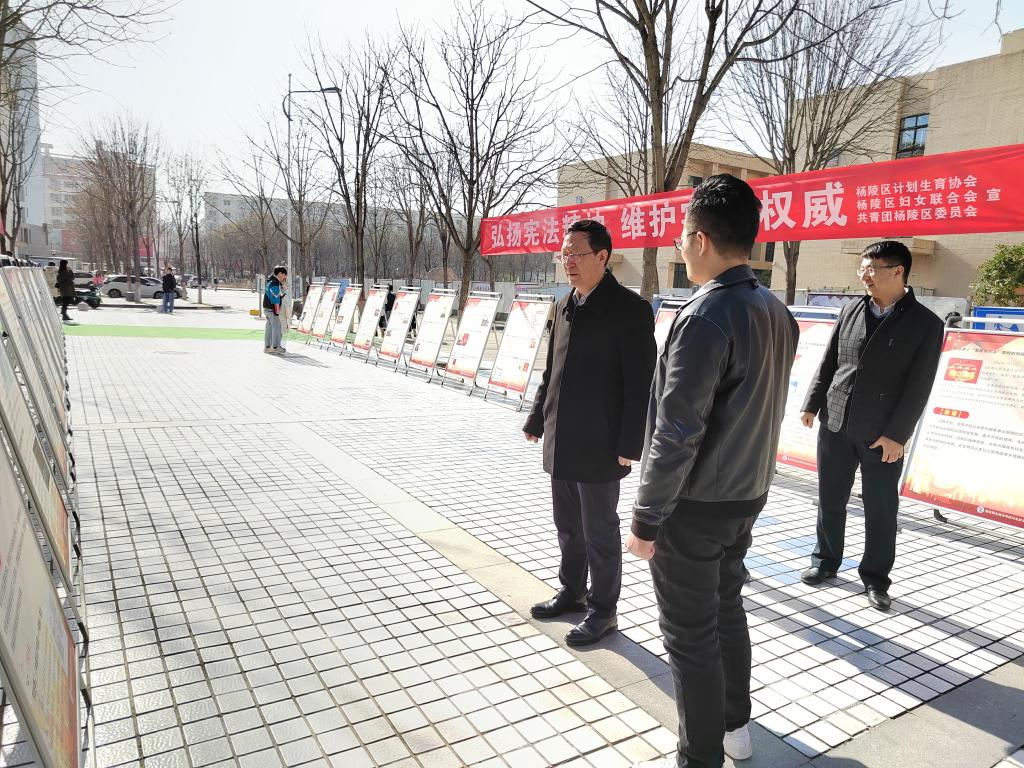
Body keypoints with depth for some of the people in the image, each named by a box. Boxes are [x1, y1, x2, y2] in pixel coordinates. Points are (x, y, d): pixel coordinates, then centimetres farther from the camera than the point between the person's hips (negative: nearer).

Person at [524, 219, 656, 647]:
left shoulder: (630, 309, -12)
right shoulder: (565, 306, 10)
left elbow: (641, 384, -15)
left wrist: (630, 445, -17)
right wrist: (537, 420, 16)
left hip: (599, 446, -7)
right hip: (560, 443, 7)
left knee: (599, 532, 7)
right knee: (567, 526, 20)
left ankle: (602, 611, 24)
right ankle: (572, 591, 39)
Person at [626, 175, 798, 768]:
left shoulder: (705, 319, -24)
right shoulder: (779, 315, 2)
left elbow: (676, 436, -25)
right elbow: (764, 411, 9)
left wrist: (647, 521, -16)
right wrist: (746, 476, 18)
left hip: (694, 506, -8)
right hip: (748, 497, 8)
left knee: (691, 635, 8)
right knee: (728, 609, 24)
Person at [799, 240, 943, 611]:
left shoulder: (925, 323, -6)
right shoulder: (852, 310, 6)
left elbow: (919, 385, -9)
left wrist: (897, 434, -13)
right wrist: (812, 404, 4)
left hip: (882, 434, -3)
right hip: (835, 424, 4)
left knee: (881, 508, 8)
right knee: (830, 499, 13)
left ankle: (875, 577, 23)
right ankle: (826, 561, 30)